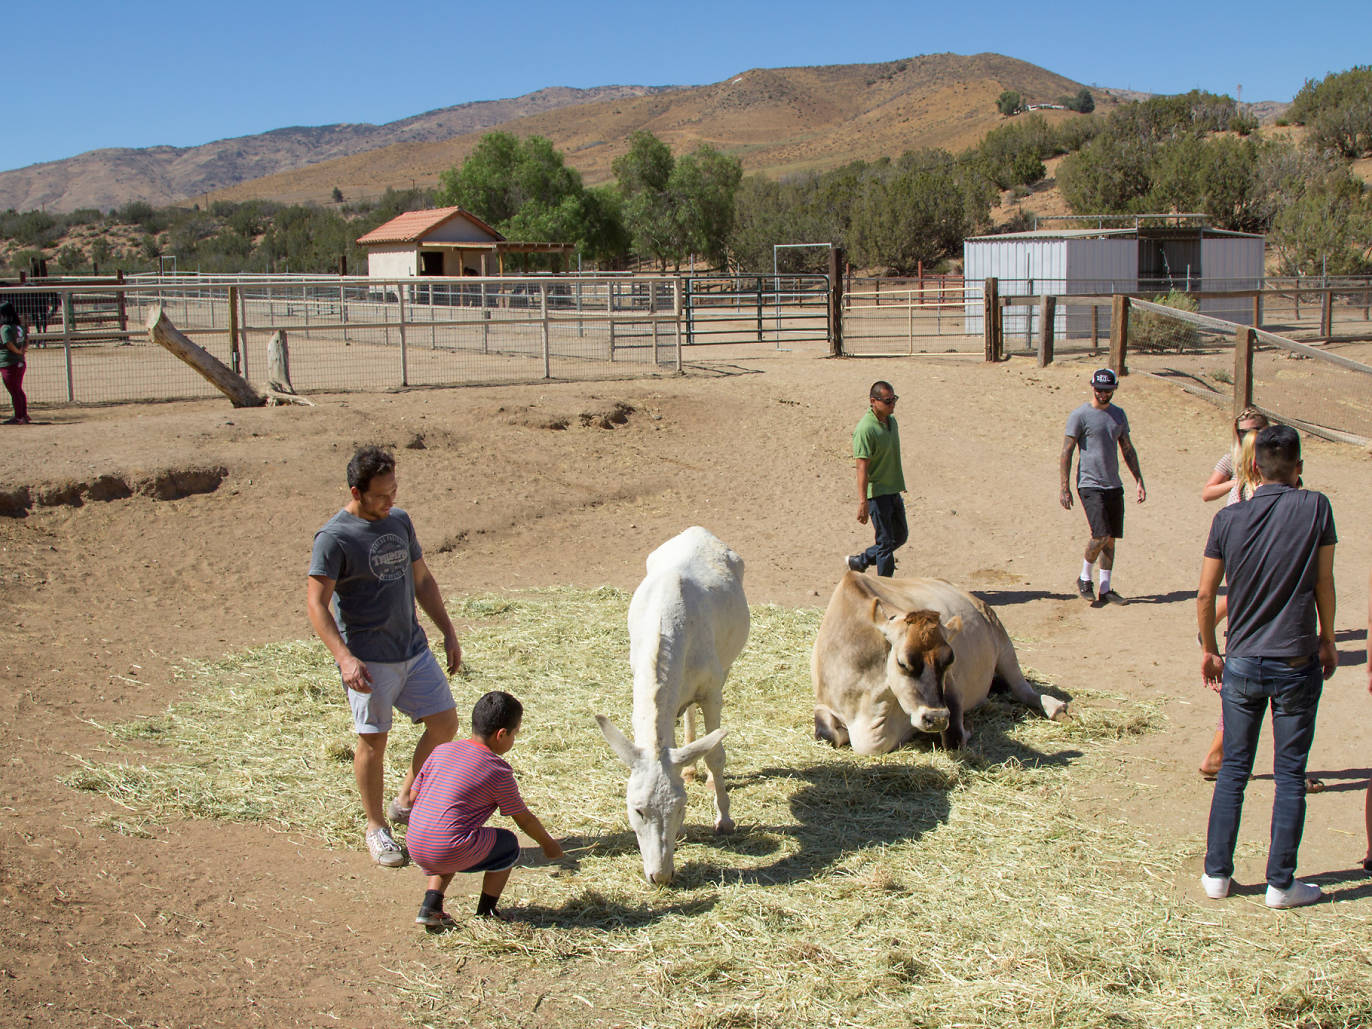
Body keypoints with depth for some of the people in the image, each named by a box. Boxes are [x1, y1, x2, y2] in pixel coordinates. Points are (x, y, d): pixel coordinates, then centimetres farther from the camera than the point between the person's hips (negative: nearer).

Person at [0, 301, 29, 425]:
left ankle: (18, 417, 2)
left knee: (14, 391, -2)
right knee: (19, 390, 18)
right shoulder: (19, 327, 9)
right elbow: (26, 344, 14)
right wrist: (22, 350, -2)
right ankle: (24, 415, 23)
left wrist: (18, 351, -11)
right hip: (20, 362, 8)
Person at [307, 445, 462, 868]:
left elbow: (421, 579, 18)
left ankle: (405, 802, 26)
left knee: (445, 723, 8)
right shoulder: (334, 538, -13)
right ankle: (376, 828, 20)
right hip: (369, 659, -7)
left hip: (414, 650, 7)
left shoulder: (400, 522, 8)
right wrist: (345, 657, -26)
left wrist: (448, 632, 16)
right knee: (373, 740, 3)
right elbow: (316, 603, -16)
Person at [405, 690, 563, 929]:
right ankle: (485, 913, 22)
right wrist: (548, 844, 25)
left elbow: (413, 797, 16)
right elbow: (524, 819, 7)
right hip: (452, 853, -6)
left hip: (414, 848, 6)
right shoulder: (498, 770, -3)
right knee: (508, 844, 17)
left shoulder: (441, 750, 11)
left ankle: (430, 906, 20)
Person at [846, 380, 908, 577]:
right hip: (877, 493, -9)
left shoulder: (891, 421, 8)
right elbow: (862, 467, -23)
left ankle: (860, 561, 31)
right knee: (886, 542, -2)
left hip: (893, 490, 9)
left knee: (900, 537, 17)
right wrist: (863, 502, -26)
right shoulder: (865, 429, -20)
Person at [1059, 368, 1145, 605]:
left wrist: (1139, 481, 16)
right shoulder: (1080, 415, -6)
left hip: (1114, 485, 6)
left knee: (1111, 539, 6)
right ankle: (1084, 578, 7)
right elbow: (1066, 452, -6)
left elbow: (1128, 450, 21)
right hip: (1090, 485, -6)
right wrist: (1064, 488, -11)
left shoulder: (1118, 415, 13)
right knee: (1101, 536, -15)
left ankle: (1105, 589, 14)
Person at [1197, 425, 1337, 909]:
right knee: (1290, 775, 8)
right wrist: (1327, 641, 13)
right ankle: (1281, 883, 13)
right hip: (1297, 664, -2)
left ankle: (1216, 873, 17)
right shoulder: (1316, 508, -8)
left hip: (1241, 664, 2)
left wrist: (1209, 650, 14)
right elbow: (1324, 585, -2)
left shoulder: (1229, 518, -4)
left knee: (1233, 770, 13)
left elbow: (1205, 596, 0)